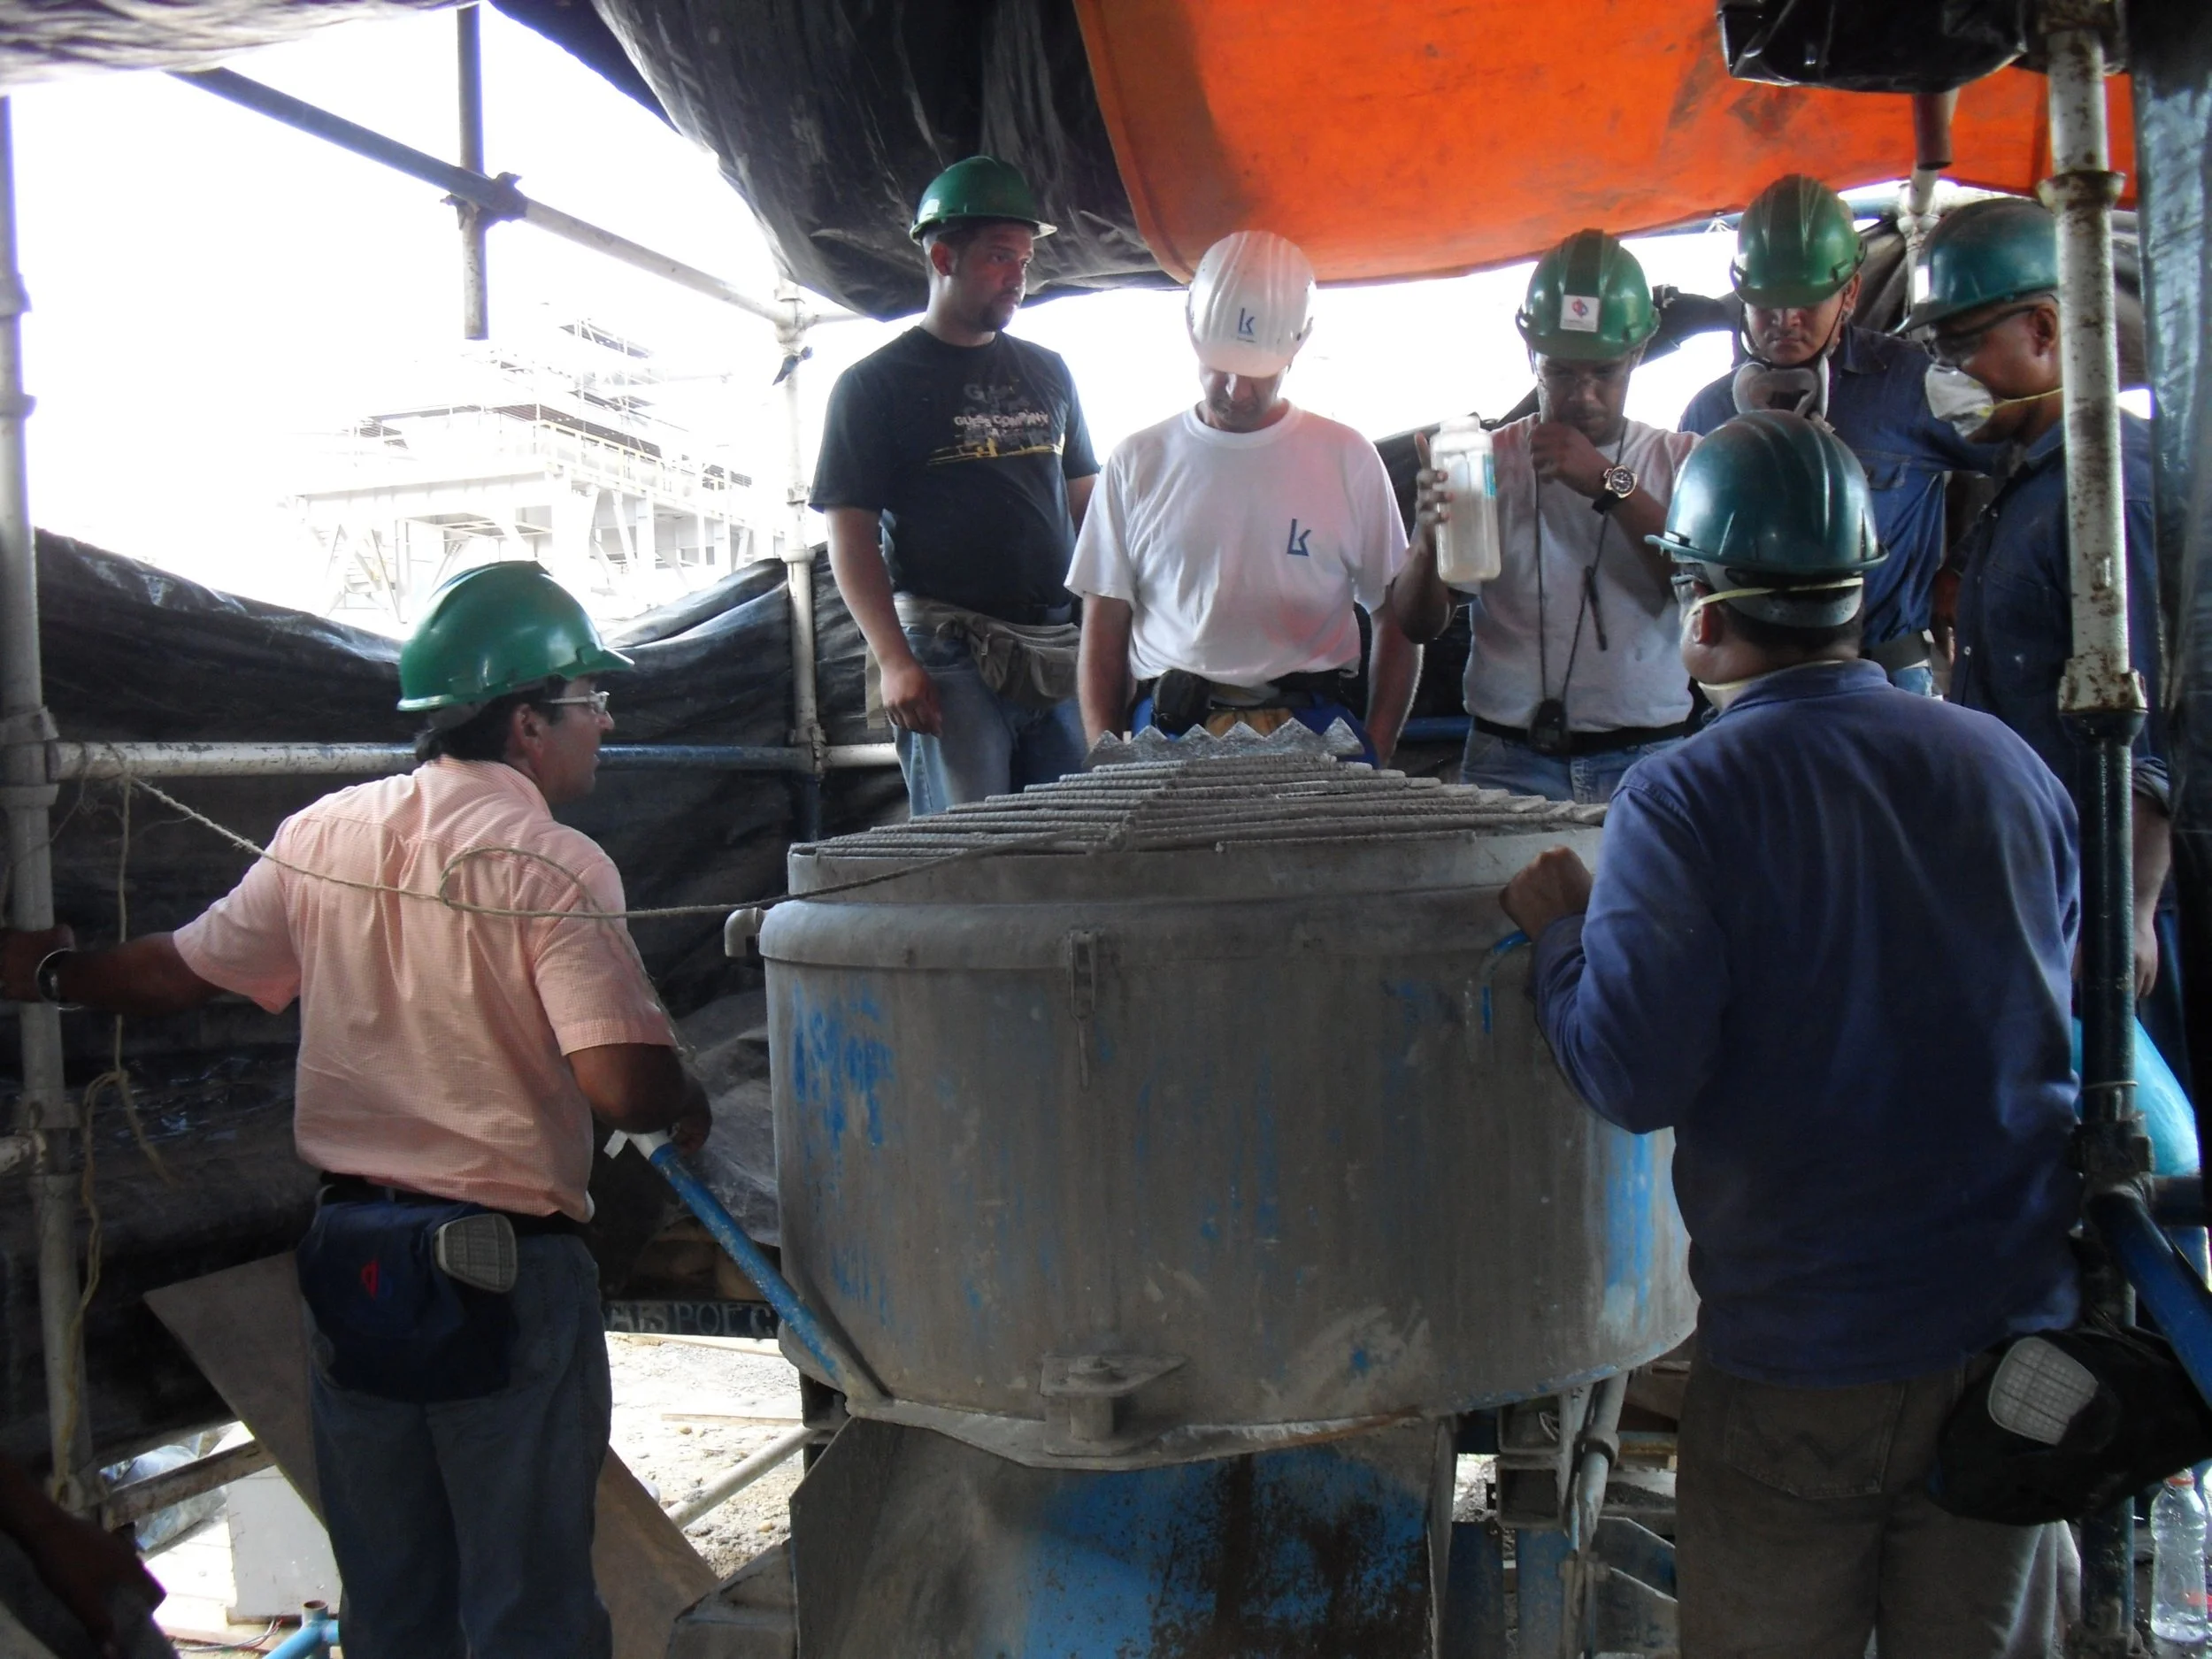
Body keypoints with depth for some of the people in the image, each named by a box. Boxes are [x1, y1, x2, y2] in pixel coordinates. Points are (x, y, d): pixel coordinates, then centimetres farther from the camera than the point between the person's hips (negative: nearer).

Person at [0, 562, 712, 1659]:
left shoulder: (321, 837, 1)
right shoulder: (552, 865, -16)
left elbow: (181, 972, 12)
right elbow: (624, 1084, -25)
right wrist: (688, 1110, -3)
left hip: (348, 1249, 6)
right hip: (505, 1270, -6)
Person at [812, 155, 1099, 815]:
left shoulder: (1047, 373, 17)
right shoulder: (874, 384, 1)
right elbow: (851, 533, -5)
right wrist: (894, 660, -16)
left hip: (1058, 650, 5)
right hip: (948, 652, -5)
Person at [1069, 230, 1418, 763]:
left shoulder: (1347, 458, 10)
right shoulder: (1138, 463, 11)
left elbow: (1398, 620, 12)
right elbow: (1104, 630, 11)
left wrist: (1374, 755, 0)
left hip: (1311, 735, 0)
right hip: (1166, 733, 0)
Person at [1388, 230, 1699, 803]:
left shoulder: (1681, 460, 9)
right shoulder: (1487, 460, 7)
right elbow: (1416, 626, 1)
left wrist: (1611, 485, -14)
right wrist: (1430, 539, -20)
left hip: (1645, 761, 1)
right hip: (1509, 762, 0)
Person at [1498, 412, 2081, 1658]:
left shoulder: (1683, 802, -17)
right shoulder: (2008, 764, -1)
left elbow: (1632, 1074, -23)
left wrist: (1558, 930, -7)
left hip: (1799, 1364, -4)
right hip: (2017, 1331, 5)